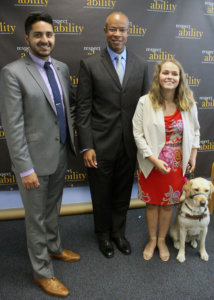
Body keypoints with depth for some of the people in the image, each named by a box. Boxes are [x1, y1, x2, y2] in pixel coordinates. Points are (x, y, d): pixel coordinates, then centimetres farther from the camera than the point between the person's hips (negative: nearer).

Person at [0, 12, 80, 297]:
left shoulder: (62, 68, 6)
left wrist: (73, 143, 9)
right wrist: (25, 168, -18)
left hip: (60, 154, 6)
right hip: (35, 158, -6)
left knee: (53, 208, 24)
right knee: (36, 217, 10)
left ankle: (54, 247, 47)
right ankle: (42, 272, 29)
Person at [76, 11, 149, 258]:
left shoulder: (140, 66, 5)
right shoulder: (90, 65, -4)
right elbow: (83, 108, -7)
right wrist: (86, 147, -12)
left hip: (129, 145, 3)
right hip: (100, 145, -2)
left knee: (123, 194, 18)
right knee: (101, 194, 14)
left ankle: (118, 232, 41)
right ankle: (103, 235, 39)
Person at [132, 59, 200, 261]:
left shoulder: (188, 104, -4)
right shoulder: (145, 102, -13)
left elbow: (194, 131, 9)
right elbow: (138, 133, -12)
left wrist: (192, 157, 4)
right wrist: (154, 160, -18)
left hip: (176, 164, 2)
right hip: (151, 163, -2)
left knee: (168, 203, 15)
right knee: (152, 202, 13)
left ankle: (162, 240, 37)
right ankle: (152, 240, 36)